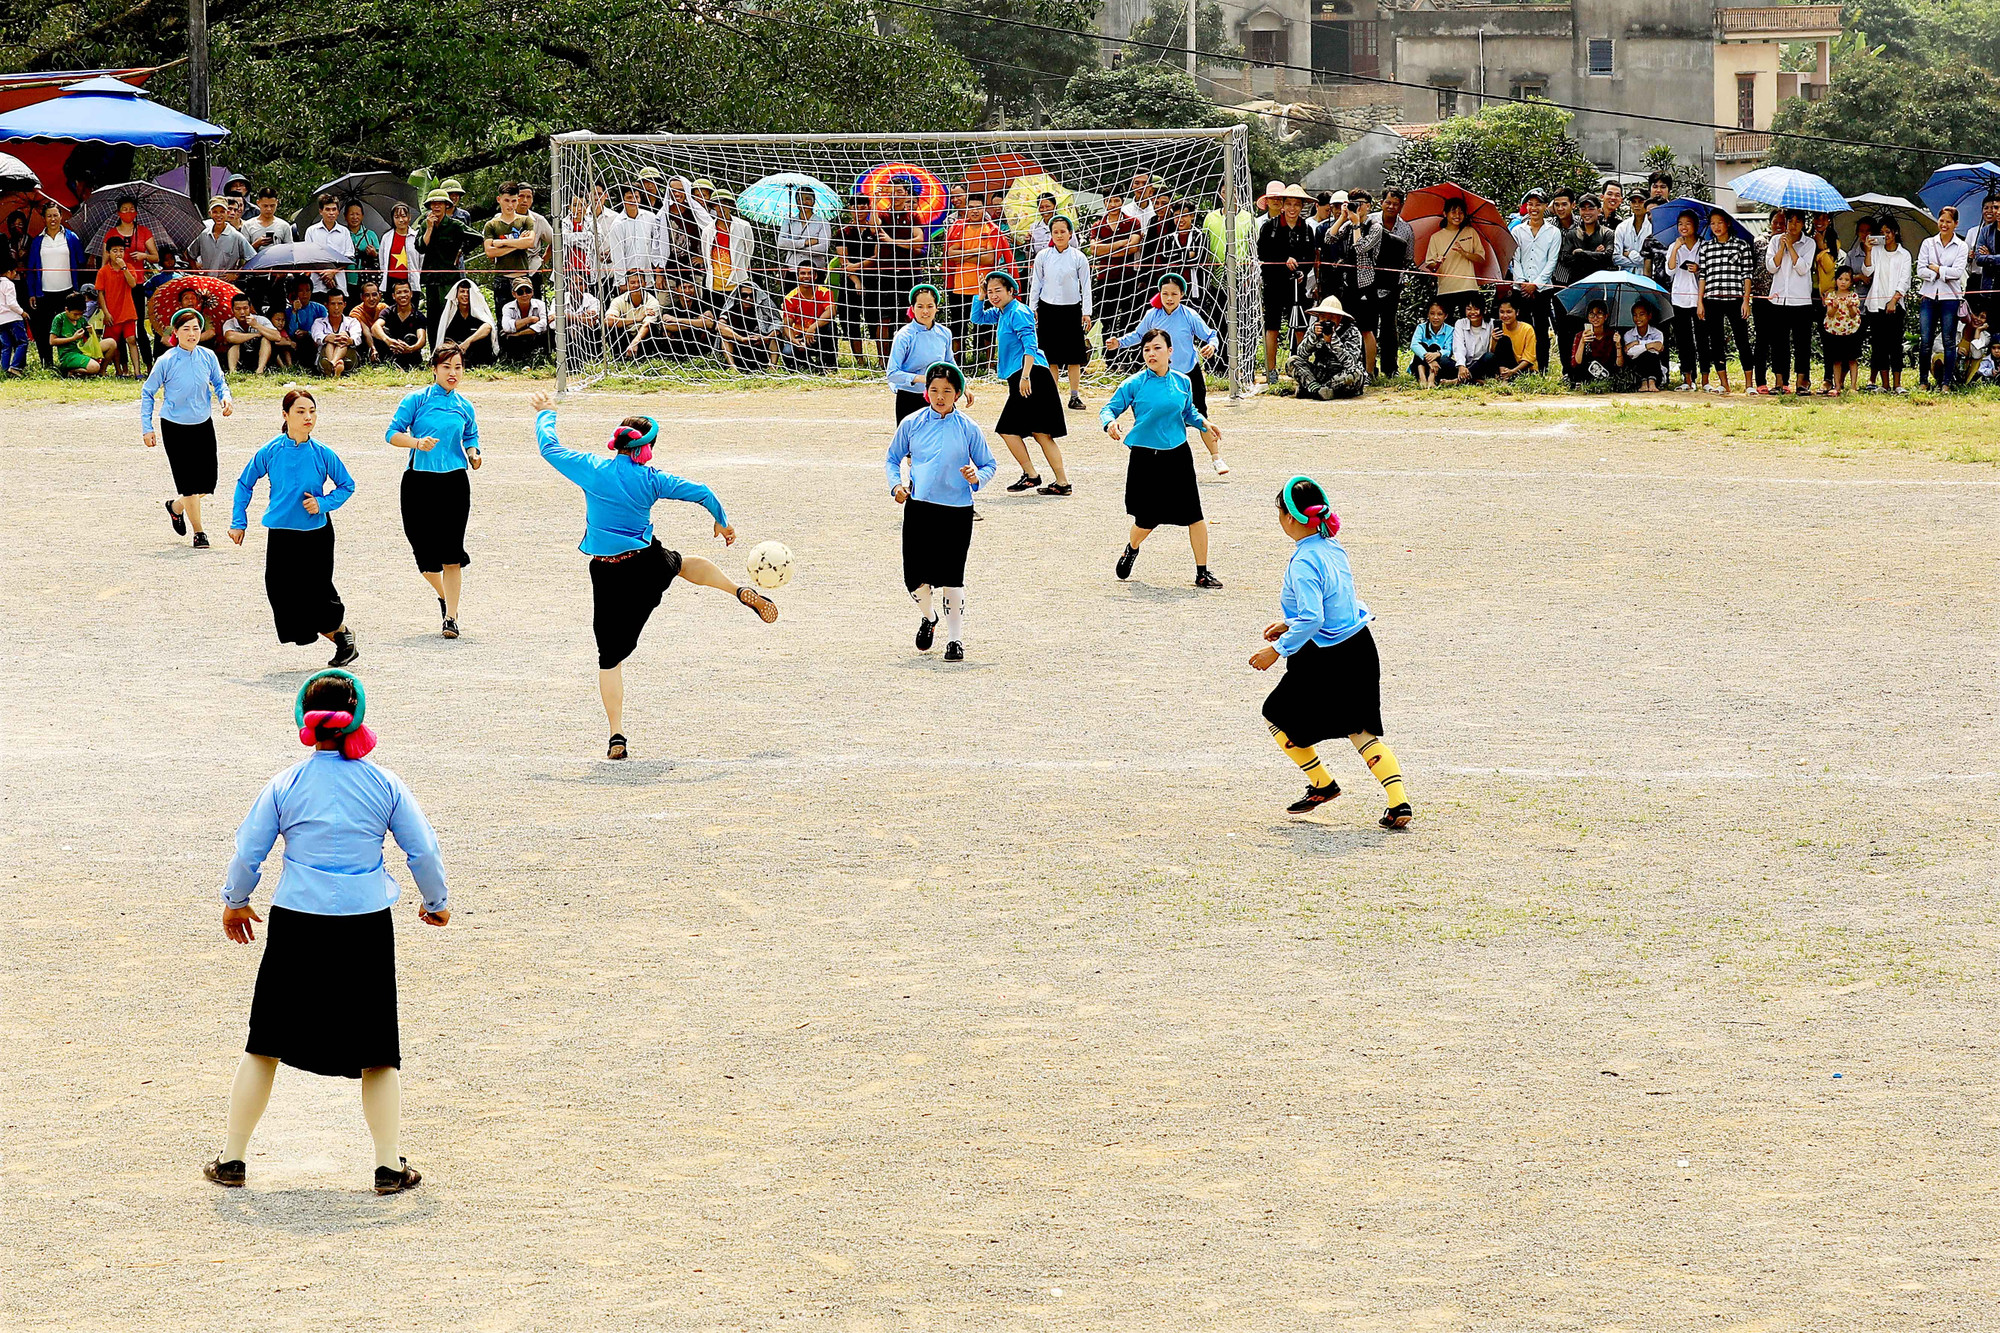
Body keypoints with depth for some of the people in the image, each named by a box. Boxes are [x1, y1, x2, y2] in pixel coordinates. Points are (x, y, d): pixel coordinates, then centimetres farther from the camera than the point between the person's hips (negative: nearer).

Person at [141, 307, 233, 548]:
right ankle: (199, 532, 9)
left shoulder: (208, 357, -4)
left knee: (206, 481, 5)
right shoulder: (166, 361, -13)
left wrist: (225, 398, -11)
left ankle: (176, 506, 35)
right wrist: (147, 428, -6)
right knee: (189, 481, -5)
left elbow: (219, 382, 12)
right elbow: (147, 393, -3)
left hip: (203, 425, 4)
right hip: (175, 427, -4)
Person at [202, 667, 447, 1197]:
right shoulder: (383, 784, -2)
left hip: (296, 925, 0)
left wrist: (234, 902, 22)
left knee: (265, 1046, 12)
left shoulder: (284, 785, -2)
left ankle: (232, 1158, 16)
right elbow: (423, 850, 2)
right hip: (367, 927, 0)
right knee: (377, 1052, 11)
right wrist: (437, 901, 21)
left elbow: (247, 853, 3)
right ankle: (389, 1165, 8)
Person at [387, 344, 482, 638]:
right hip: (419, 481, -1)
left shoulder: (465, 407, 10)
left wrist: (473, 454, 1)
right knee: (424, 550, 3)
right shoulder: (416, 400, 0)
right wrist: (417, 442, -20)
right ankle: (444, 597, 31)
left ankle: (451, 617, -3)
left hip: (454, 481, 1)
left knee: (450, 552, -7)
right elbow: (393, 433, -3)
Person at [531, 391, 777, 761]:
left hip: (608, 575, -2)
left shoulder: (591, 470, -8)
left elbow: (548, 446, 5)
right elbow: (700, 492, -2)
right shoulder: (650, 479, -4)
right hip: (650, 566, 2)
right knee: (683, 563, 39)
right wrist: (722, 521, 17)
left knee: (610, 657, 4)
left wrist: (545, 413, 24)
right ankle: (745, 595, 42)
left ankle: (617, 737, -3)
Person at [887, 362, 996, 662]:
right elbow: (893, 458, 17)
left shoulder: (968, 429, 2)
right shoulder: (912, 424, 6)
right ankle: (927, 617, 31)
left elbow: (989, 464, 9)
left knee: (951, 577, -5)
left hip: (957, 511, -1)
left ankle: (955, 637, 6)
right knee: (915, 577, -1)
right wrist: (897, 484, 0)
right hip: (918, 507, 2)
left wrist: (977, 477, -12)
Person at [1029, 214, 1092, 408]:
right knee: (1050, 356, 2)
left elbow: (1085, 286, 3)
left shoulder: (1079, 258, 0)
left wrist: (1086, 312, -1)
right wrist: (1032, 309, 8)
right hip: (1048, 309, 1)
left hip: (1071, 309, -1)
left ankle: (1074, 396, 4)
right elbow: (1036, 284, 10)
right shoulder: (1043, 257, 3)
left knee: (1074, 355, -2)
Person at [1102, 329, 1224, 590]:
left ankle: (1202, 573, 6)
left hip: (1178, 455, 2)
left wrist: (1203, 424, 2)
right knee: (1146, 520, 4)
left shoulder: (1182, 382, 4)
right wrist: (1110, 423, -24)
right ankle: (1131, 549, 40)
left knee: (1194, 515, -4)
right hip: (1145, 458, -2)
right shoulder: (1134, 385, -6)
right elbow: (1109, 408, -2)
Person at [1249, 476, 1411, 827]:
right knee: (1362, 733, 13)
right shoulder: (1332, 547, 6)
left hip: (1328, 661, -8)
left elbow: (1311, 619, -28)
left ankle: (1322, 784, 24)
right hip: (1361, 649, 8)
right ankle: (1399, 803, -1)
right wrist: (1289, 623, 24)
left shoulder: (1303, 563, -21)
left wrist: (1278, 649, -18)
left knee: (1278, 717, 16)